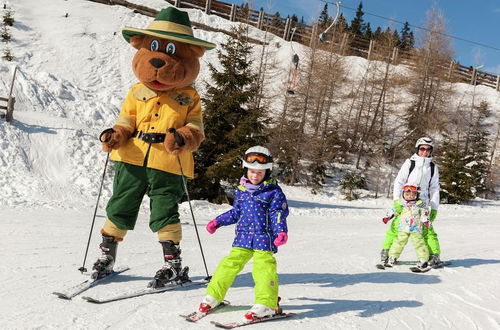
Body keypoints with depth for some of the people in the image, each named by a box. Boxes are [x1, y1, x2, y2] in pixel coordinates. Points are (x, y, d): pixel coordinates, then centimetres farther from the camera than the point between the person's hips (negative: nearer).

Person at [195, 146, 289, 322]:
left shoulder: (273, 192, -3)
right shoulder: (241, 190, 11)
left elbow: (278, 214, -7)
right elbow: (235, 212, 21)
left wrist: (281, 231, -22)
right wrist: (218, 222, 19)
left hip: (264, 238, -4)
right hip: (243, 237, 4)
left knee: (263, 267, -14)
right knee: (229, 264, 4)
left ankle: (266, 304, -11)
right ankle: (213, 297, 14)